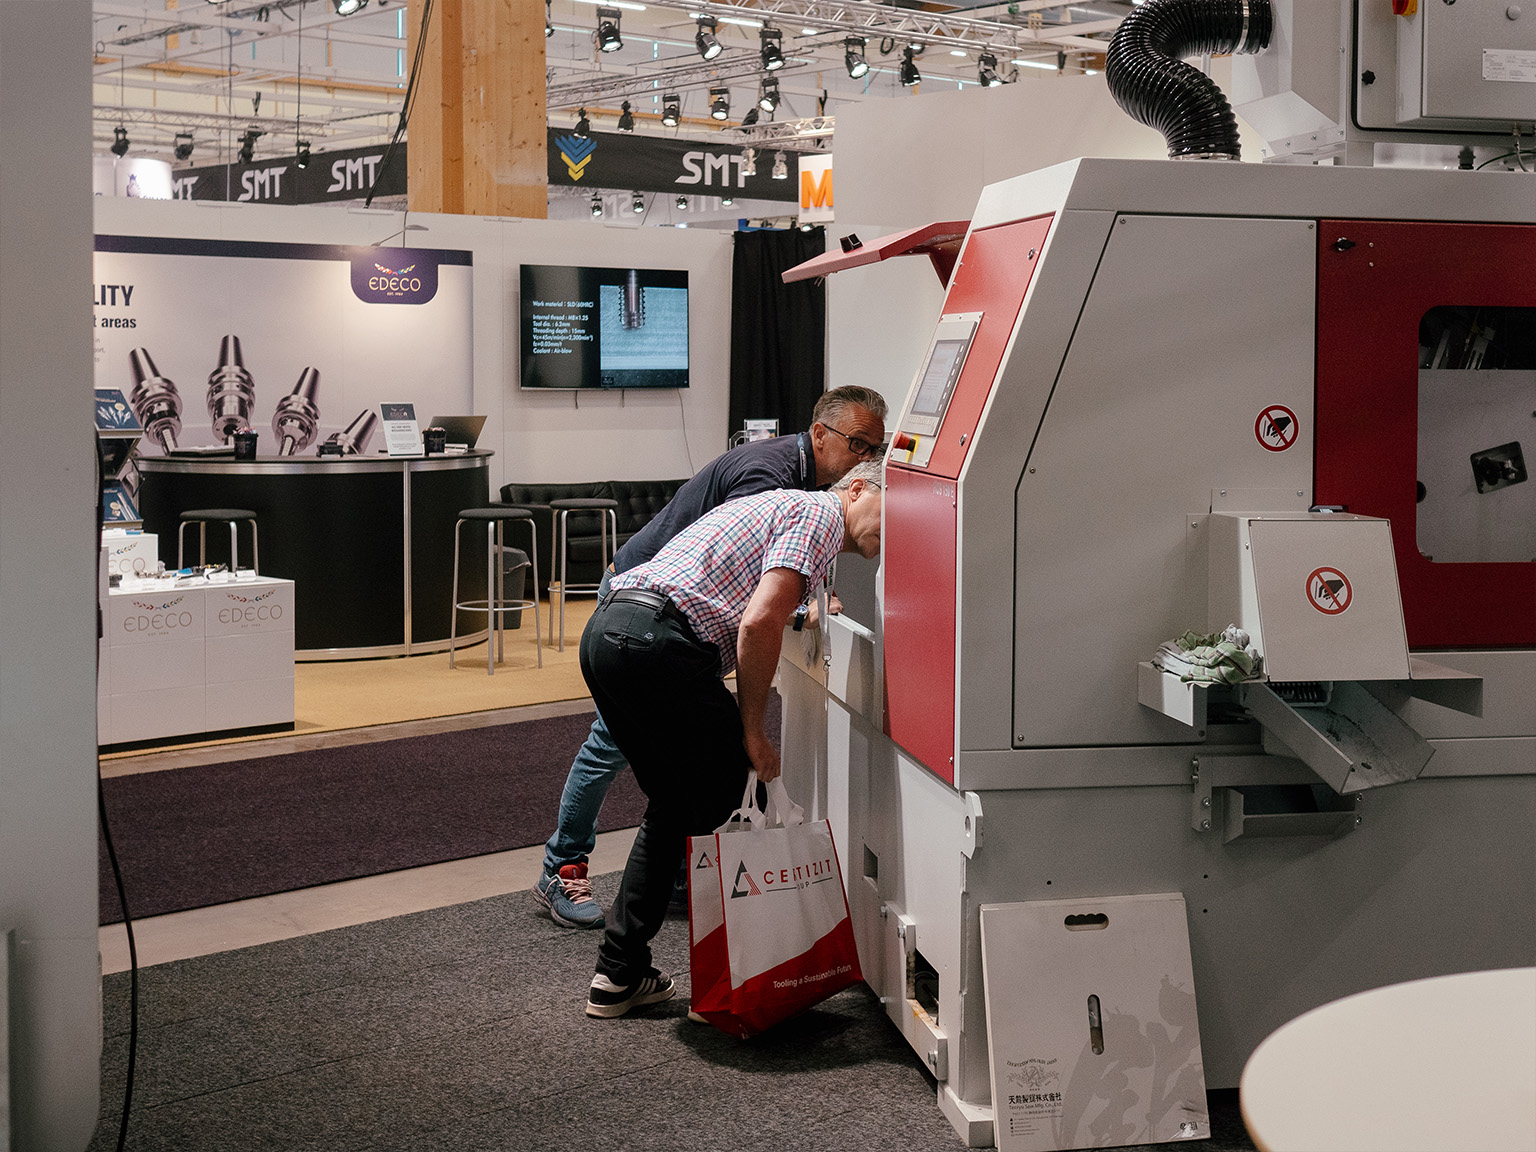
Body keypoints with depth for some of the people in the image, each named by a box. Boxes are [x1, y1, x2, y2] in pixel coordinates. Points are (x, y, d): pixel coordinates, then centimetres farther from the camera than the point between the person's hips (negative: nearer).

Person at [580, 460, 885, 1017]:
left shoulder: (779, 504, 30)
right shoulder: (818, 513, 0)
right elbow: (759, 623, -14)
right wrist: (752, 727, -5)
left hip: (602, 633, 10)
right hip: (659, 643, -10)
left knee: (674, 804, 20)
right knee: (733, 803, 3)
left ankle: (619, 973, 20)